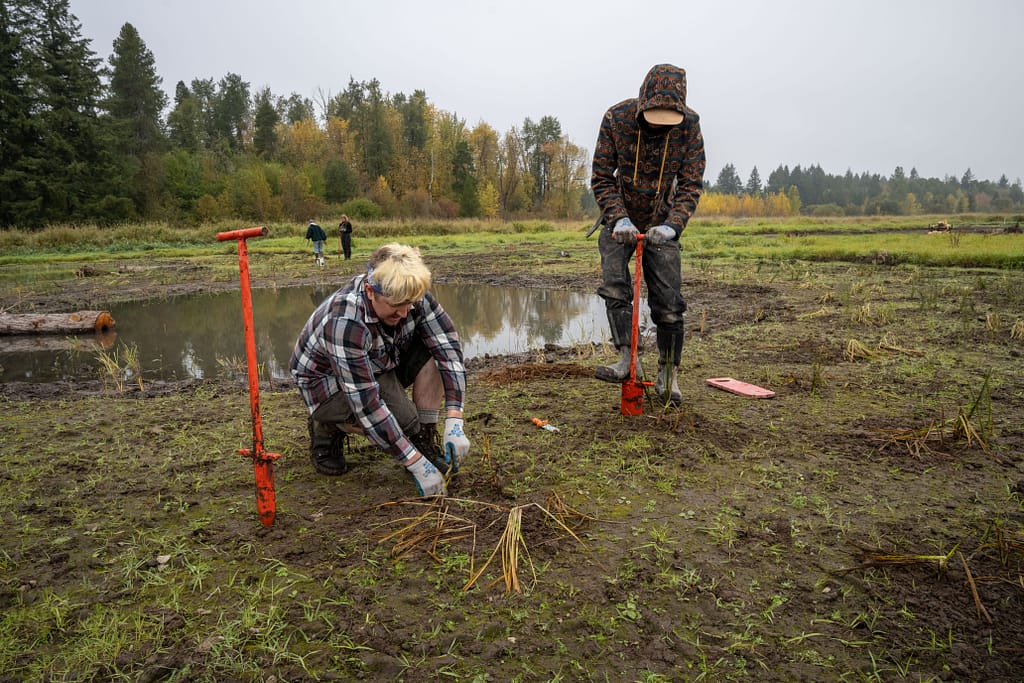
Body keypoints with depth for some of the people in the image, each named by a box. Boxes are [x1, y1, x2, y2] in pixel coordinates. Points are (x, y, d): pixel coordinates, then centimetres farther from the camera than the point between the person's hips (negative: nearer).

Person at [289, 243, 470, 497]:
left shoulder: (410, 296, -22)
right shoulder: (344, 322, -39)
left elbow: (448, 347, -20)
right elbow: (366, 404, -39)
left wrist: (454, 423, -30)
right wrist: (417, 465, -37)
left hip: (379, 366, 6)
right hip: (328, 381, -6)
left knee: (435, 346, -19)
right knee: (401, 419, -30)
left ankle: (425, 441, -9)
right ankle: (327, 427, -1)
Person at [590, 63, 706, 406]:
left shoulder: (689, 125, -14)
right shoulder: (616, 118, -16)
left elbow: (691, 184, -12)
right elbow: (601, 176, -13)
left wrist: (672, 225, -29)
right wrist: (619, 218, -26)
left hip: (661, 225, 0)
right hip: (620, 221, 0)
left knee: (669, 305, -1)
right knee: (614, 286, -23)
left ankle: (667, 375, 13)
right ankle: (628, 359, -18)